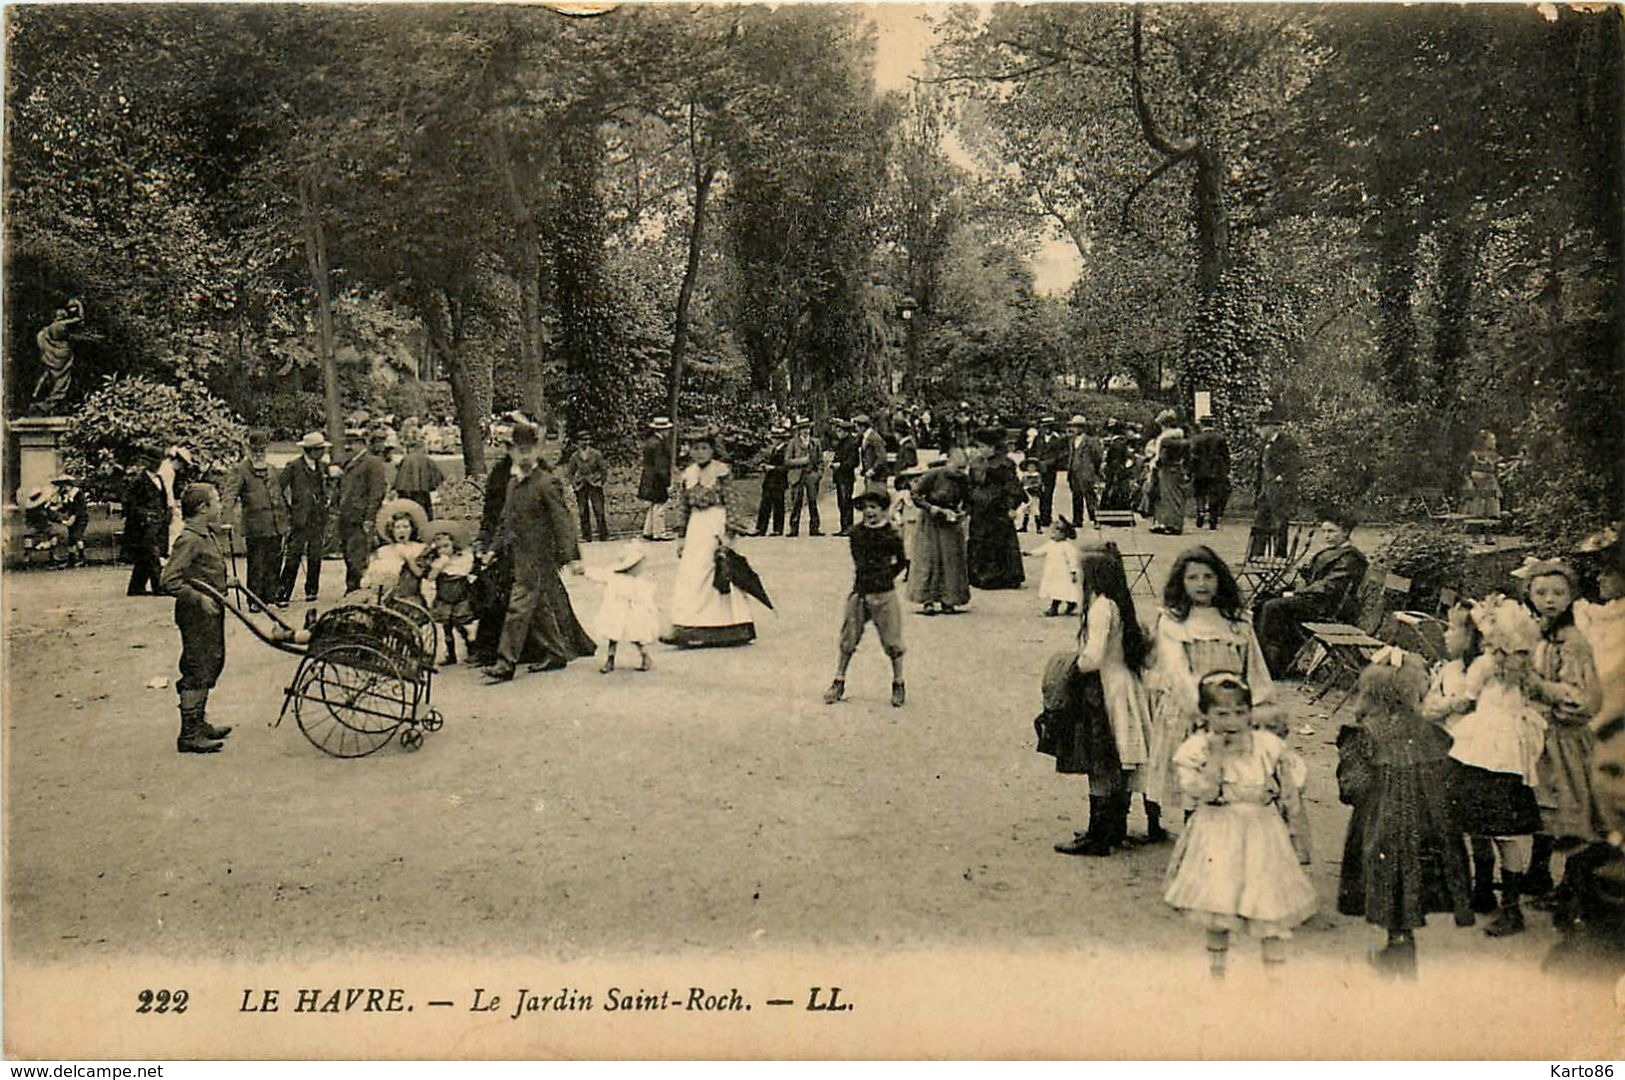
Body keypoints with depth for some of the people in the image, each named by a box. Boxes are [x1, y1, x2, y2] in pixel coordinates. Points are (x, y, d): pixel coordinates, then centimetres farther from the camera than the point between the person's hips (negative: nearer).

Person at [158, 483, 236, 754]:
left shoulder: (207, 536, 12)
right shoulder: (189, 540, -20)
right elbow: (168, 581, -26)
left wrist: (223, 584, 13)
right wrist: (199, 598, -26)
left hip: (211, 612, 10)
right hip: (196, 615, -10)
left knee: (213, 664, 18)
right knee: (197, 672, -5)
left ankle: (199, 723, 31)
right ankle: (189, 735, 2)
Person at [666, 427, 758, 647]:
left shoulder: (722, 472, -5)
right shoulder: (687, 475, 10)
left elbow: (732, 503, -7)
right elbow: (681, 506, 14)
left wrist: (729, 534, -12)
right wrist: (681, 536, 10)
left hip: (716, 526, -6)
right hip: (696, 528, 6)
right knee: (688, 575, 2)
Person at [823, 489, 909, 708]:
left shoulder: (891, 535, -7)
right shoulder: (856, 533, 4)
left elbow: (902, 562, 4)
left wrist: (886, 577, 4)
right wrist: (860, 577, 11)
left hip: (884, 595, -3)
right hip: (859, 593, 4)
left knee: (892, 641, 4)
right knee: (847, 640, 7)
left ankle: (898, 684, 18)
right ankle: (839, 682, 18)